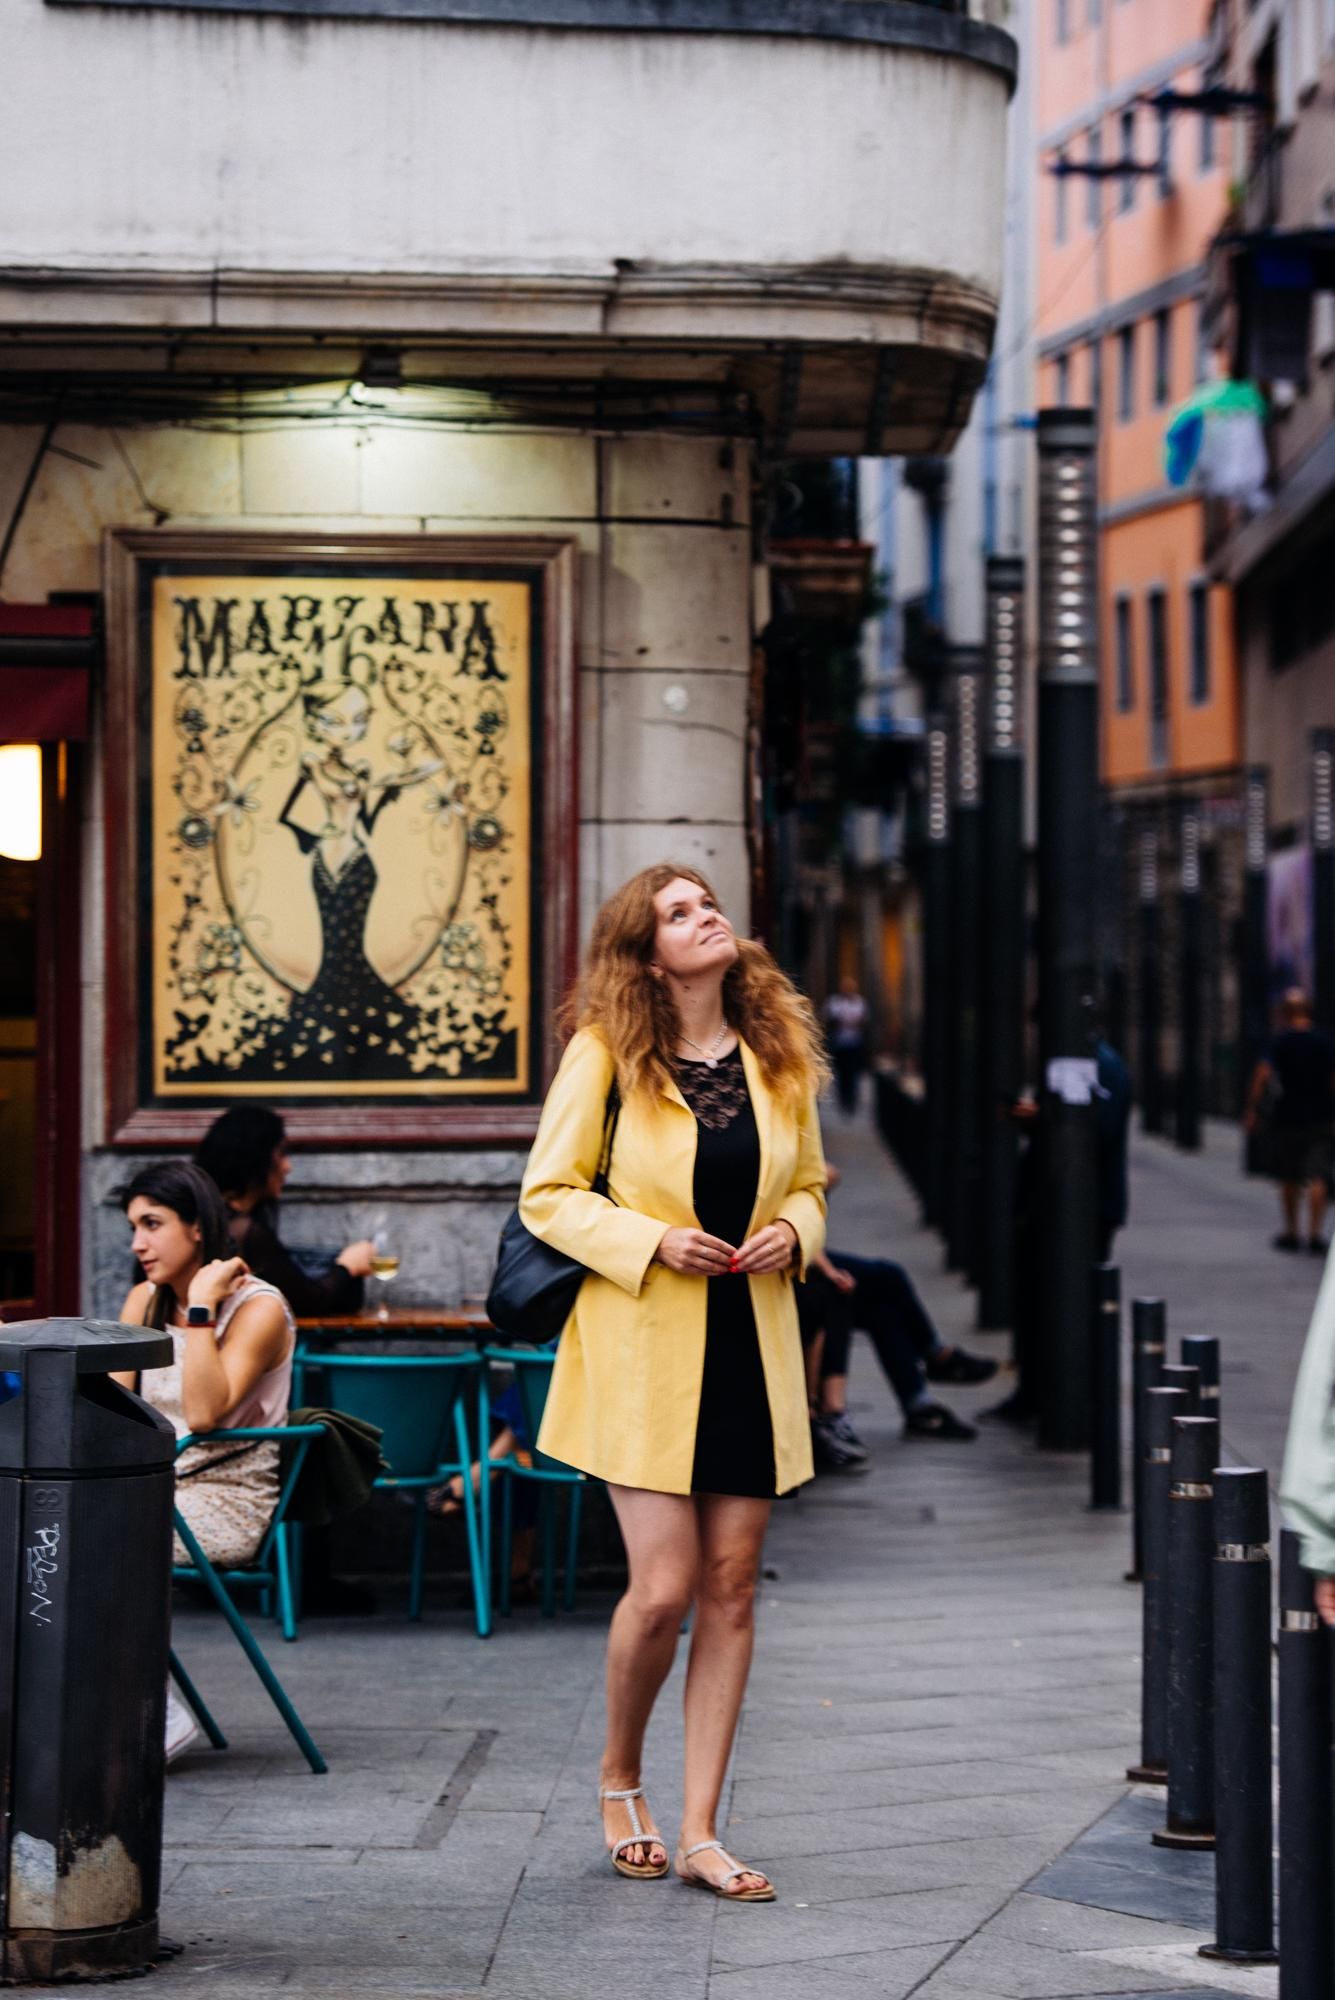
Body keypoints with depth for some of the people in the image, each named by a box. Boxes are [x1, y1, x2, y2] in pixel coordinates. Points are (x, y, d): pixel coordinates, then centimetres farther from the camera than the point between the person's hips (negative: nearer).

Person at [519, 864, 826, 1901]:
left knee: (731, 1585, 2)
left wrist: (793, 1232, -3)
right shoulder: (605, 1054, -5)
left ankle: (701, 1831, 9)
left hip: (749, 1345, 4)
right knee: (664, 1587, -8)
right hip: (646, 1348, -4)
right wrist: (651, 1241, -16)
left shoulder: (778, 1054, 7)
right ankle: (621, 1778, 20)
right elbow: (548, 1194, -3)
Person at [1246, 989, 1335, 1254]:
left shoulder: (1279, 1042, -6)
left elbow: (1262, 1076, -16)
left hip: (1287, 1120, -1)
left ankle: (1291, 1233, 21)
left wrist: (1252, 1112, -13)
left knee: (1289, 1180, 13)